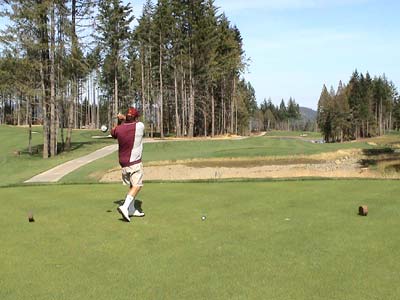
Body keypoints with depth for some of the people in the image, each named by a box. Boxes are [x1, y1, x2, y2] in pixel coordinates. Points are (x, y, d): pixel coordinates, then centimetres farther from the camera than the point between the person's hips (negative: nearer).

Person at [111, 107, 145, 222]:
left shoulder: (119, 129, 1)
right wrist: (124, 118, 20)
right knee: (137, 186, -6)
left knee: (132, 186, 18)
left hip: (123, 163, 6)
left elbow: (112, 133, 25)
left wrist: (119, 121, 24)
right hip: (135, 162, -6)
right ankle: (125, 207, -23)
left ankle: (131, 209, 21)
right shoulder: (140, 126, -8)